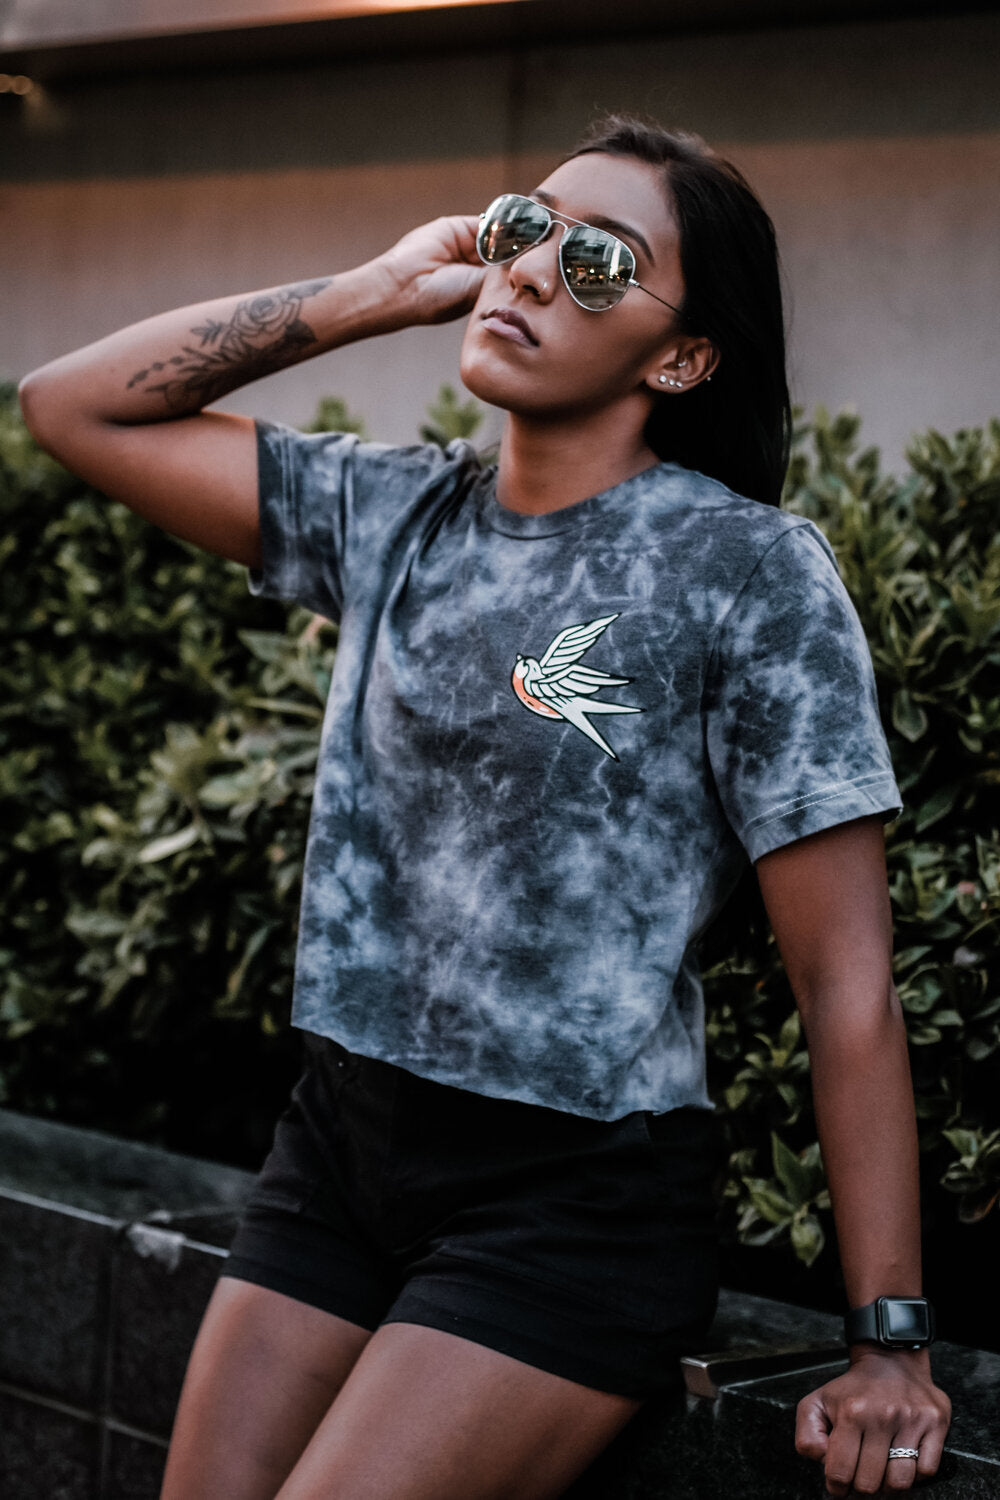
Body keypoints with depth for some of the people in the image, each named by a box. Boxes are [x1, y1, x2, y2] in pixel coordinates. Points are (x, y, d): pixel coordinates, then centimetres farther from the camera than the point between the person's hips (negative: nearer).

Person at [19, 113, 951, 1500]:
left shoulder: (746, 566, -10)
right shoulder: (396, 513, 5)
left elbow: (847, 981, -12)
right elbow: (75, 407, 6)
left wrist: (891, 1344, -14)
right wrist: (374, 292, 0)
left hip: (573, 1192, -5)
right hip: (336, 1145, 6)